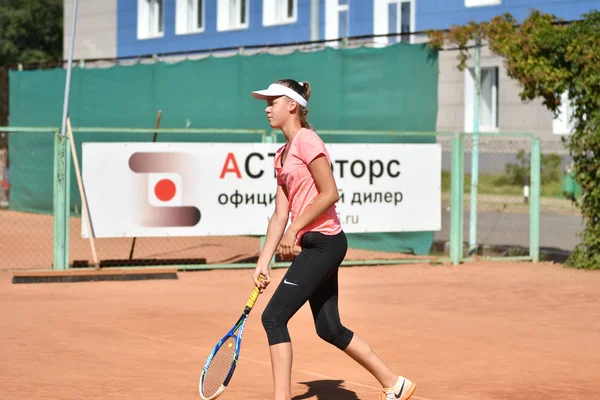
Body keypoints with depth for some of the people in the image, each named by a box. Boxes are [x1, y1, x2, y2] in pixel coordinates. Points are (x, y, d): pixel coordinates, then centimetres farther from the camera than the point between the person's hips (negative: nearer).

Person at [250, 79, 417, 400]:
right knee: (329, 329, 13)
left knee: (274, 317, -12)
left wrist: (294, 230, -15)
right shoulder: (282, 155, 16)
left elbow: (330, 194, -16)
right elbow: (280, 214, 13)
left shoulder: (307, 140, -10)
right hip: (313, 245, 10)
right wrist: (263, 262, 7)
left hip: (324, 241, -10)